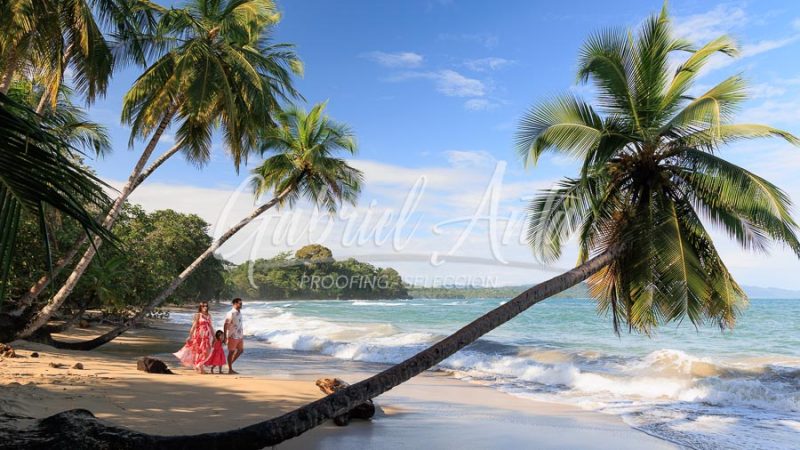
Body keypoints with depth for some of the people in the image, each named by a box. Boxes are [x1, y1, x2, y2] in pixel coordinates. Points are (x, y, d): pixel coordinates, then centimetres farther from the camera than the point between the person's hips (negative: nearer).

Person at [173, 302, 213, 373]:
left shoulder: (209, 316, 12)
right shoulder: (198, 315, -3)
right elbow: (194, 326, -8)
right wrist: (190, 336, -12)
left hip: (206, 337, 5)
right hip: (199, 336, -5)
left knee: (206, 351, 4)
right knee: (199, 351, -3)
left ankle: (199, 367, 16)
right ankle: (198, 367, 5)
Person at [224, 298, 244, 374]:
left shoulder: (239, 312, 10)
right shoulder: (230, 314, -15)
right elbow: (226, 325, -16)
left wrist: (242, 334, 20)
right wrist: (225, 336, -19)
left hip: (240, 336, 8)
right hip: (233, 336, -8)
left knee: (240, 350, 13)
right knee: (231, 352, 1)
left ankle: (230, 363, 27)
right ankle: (230, 369, 10)